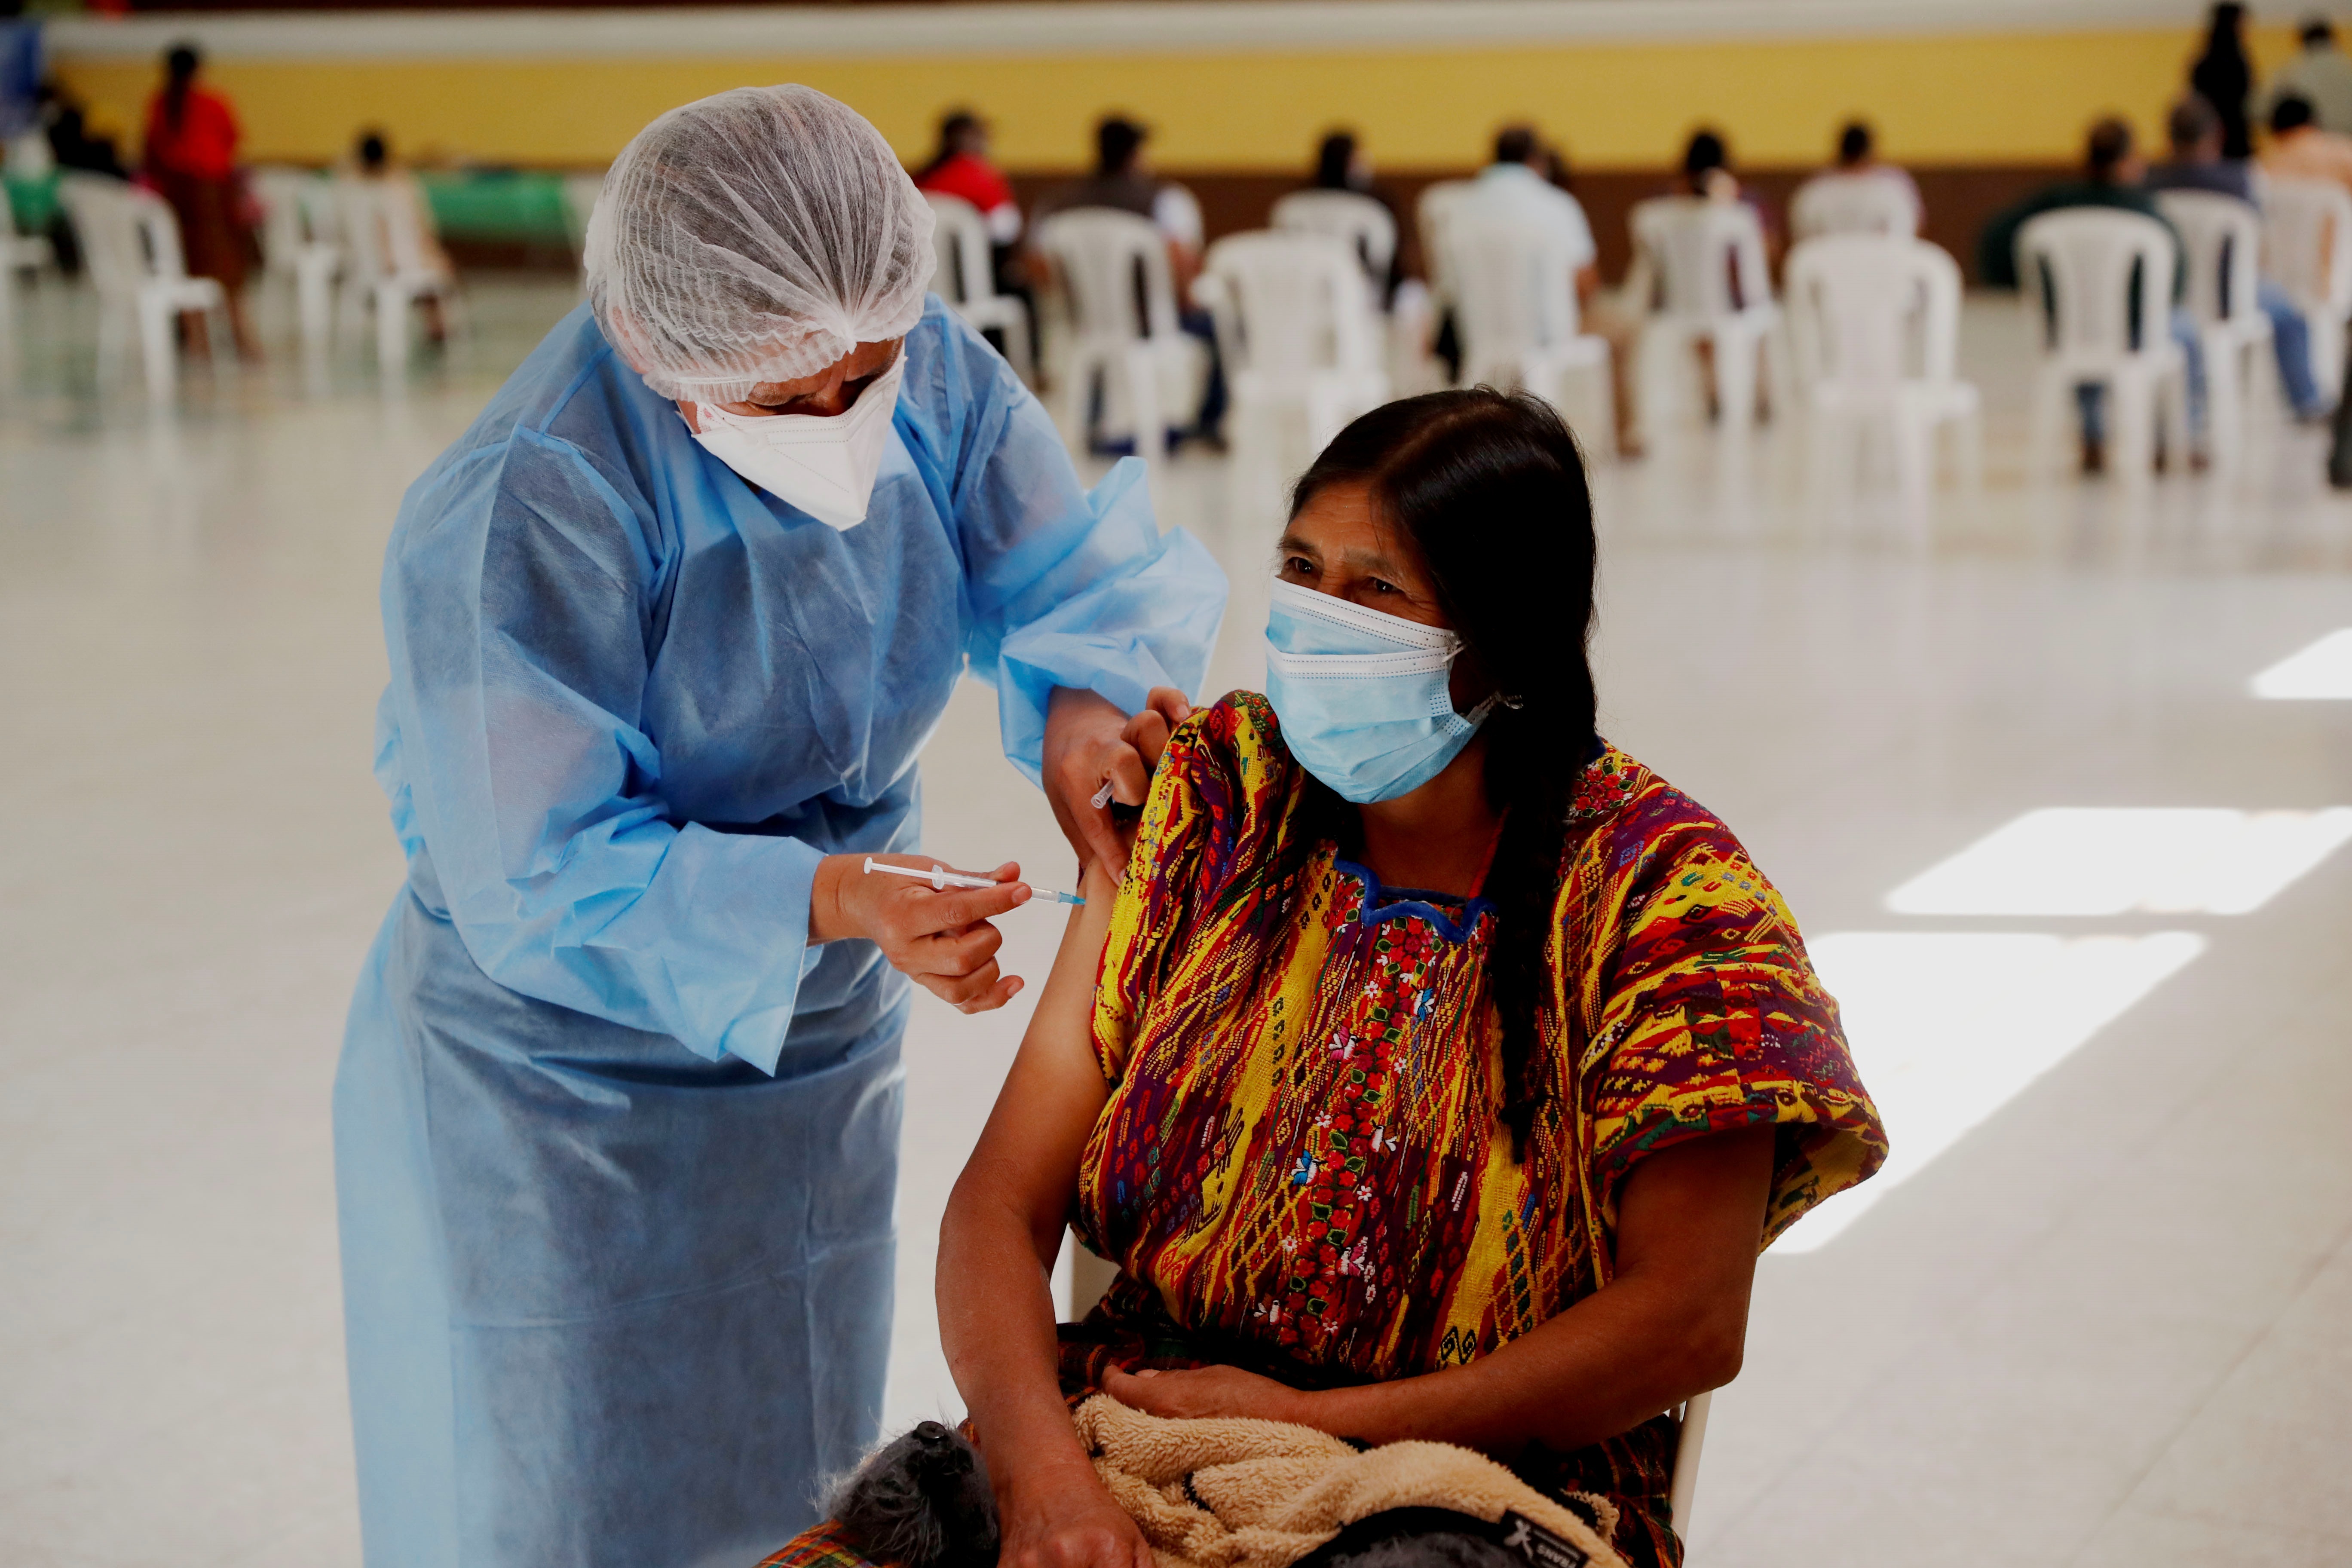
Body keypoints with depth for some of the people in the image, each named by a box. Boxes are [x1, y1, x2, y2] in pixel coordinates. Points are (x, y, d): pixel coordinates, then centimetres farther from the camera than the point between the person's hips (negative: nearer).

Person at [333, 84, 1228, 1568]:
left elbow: (1083, 567, -6)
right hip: (562, 1093, -5)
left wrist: (1090, 698, -30)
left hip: (818, 1055, 6)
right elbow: (543, 888, -27)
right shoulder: (529, 509, -28)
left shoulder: (928, 370, -11)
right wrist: (826, 901, -41)